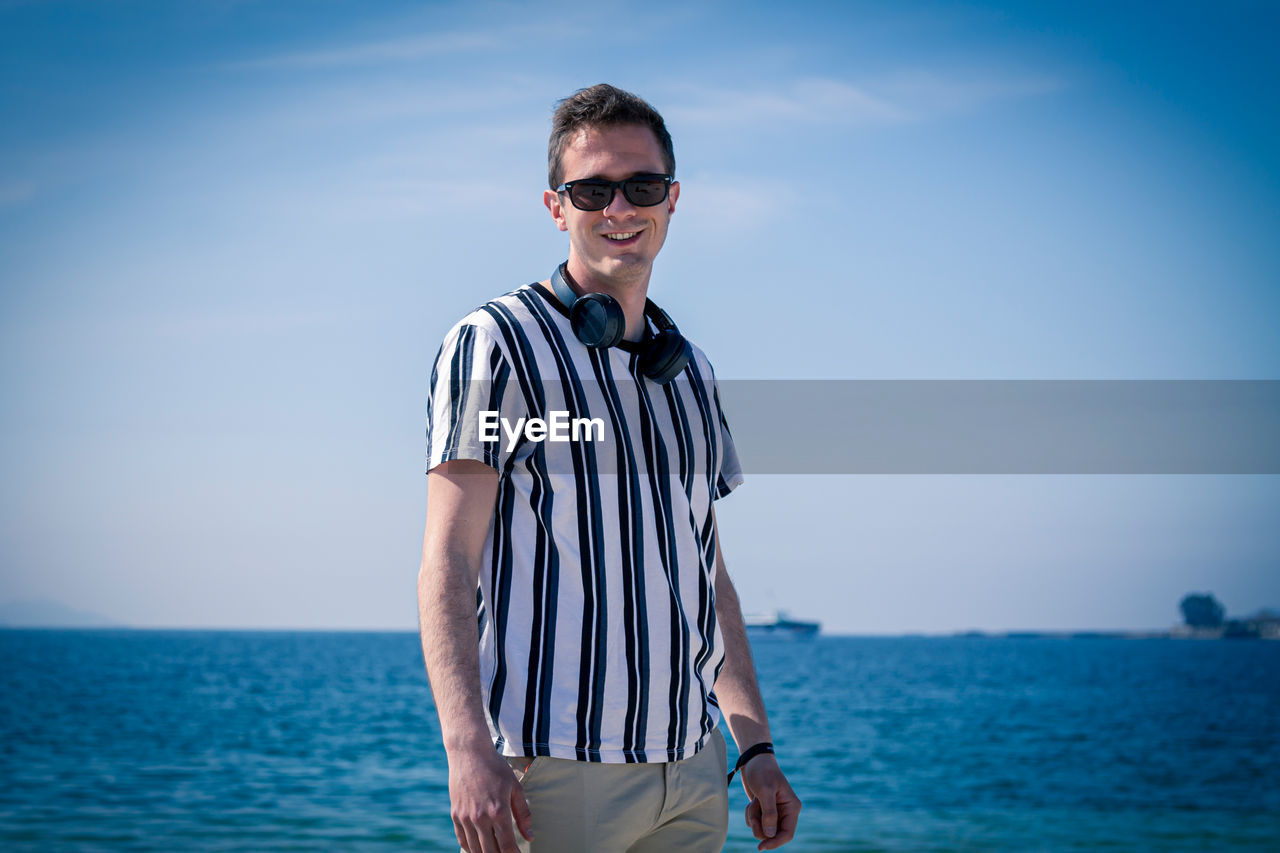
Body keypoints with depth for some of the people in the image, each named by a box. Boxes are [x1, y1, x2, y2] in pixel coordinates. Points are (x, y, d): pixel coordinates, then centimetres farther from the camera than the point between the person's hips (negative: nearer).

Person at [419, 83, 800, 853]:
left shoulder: (691, 371, 17)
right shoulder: (495, 344, -2)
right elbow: (447, 567, -9)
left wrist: (756, 746, 15)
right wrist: (468, 750, -20)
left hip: (691, 766, 6)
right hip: (550, 768, -6)